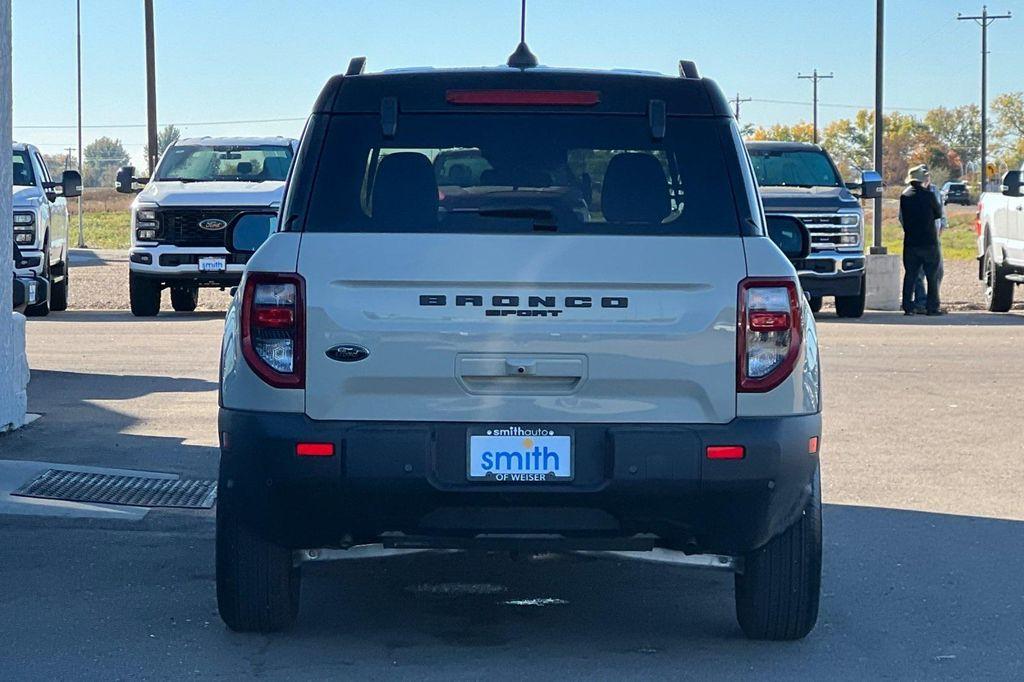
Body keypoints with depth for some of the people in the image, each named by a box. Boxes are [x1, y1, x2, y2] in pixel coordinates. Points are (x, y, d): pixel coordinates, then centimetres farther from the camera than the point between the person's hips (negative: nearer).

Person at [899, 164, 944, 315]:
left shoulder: (904, 196, 3)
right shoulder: (928, 195, -10)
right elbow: (938, 213, 3)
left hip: (910, 242, 4)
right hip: (929, 241, -4)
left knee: (910, 275, 7)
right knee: (932, 276, 4)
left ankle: (908, 306, 3)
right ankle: (932, 307, 2)